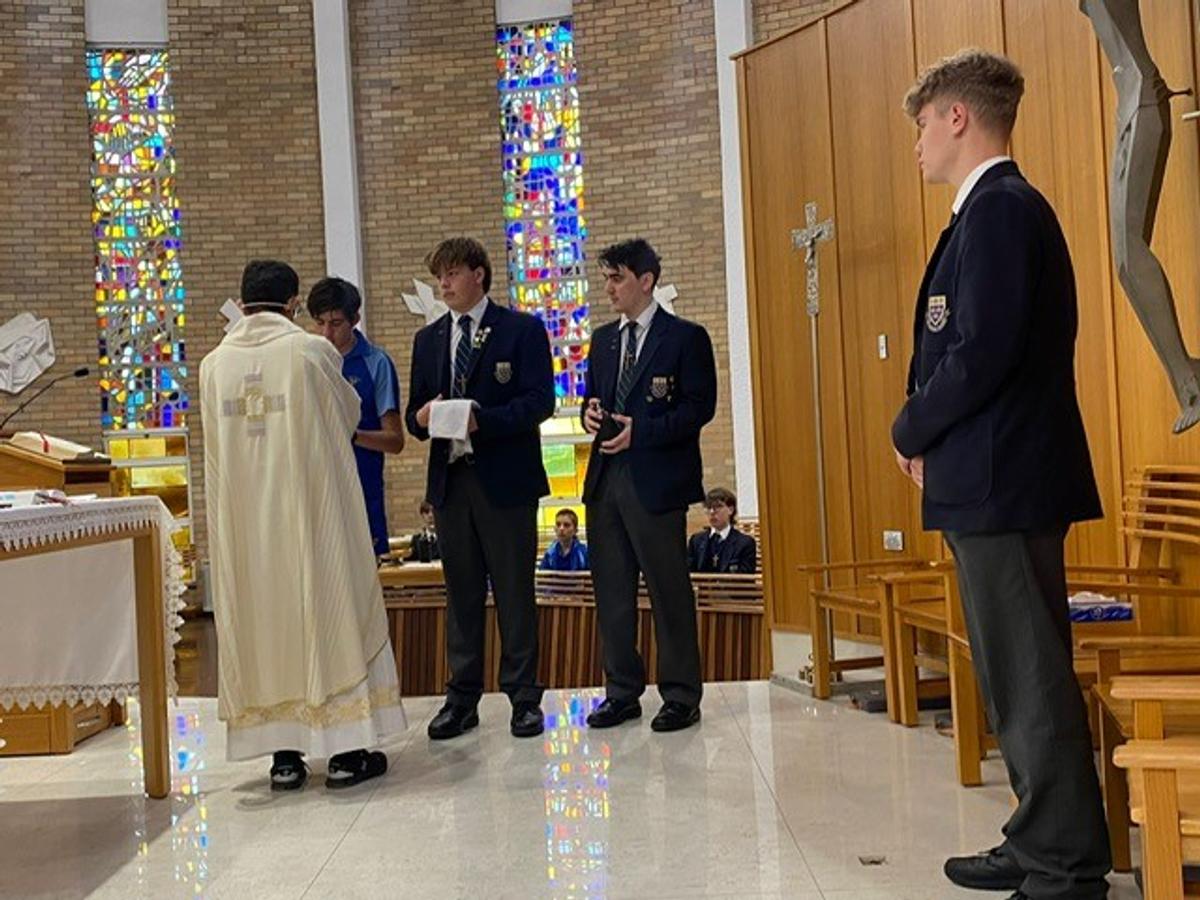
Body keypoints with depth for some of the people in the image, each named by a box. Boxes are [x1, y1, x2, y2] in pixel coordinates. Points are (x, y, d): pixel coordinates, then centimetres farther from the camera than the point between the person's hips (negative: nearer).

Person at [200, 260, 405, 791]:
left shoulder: (214, 364, 1)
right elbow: (350, 416, 8)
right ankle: (345, 751, 8)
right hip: (312, 510, -3)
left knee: (263, 618, 10)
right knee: (329, 610, 5)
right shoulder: (312, 351, -7)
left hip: (245, 518, 3)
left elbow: (216, 446, 12)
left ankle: (284, 755, 13)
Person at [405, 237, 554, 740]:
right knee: (461, 593, 8)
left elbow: (539, 401, -9)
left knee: (514, 590, 1)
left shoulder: (522, 330, 0)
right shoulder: (428, 340, 15)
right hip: (449, 480, 4)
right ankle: (462, 698, 15)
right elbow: (414, 414, 15)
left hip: (505, 480, -4)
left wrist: (481, 420, -21)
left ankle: (523, 696, 10)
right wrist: (422, 417, -9)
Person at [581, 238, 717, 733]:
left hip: (657, 481, -6)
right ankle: (622, 692, 19)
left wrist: (641, 430, -16)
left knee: (670, 591, 0)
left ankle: (681, 696, 10)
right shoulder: (603, 339, 17)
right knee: (611, 591, 9)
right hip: (605, 478, 6)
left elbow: (700, 406, -7)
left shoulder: (685, 337, -2)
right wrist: (590, 413, -1)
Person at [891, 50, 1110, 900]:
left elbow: (984, 352, -22)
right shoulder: (999, 208, 18)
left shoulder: (1000, 208, -13)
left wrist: (911, 433, -8)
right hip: (993, 482, 11)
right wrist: (931, 433, 7)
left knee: (1032, 679, -4)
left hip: (1002, 484, -11)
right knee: (1017, 674, 16)